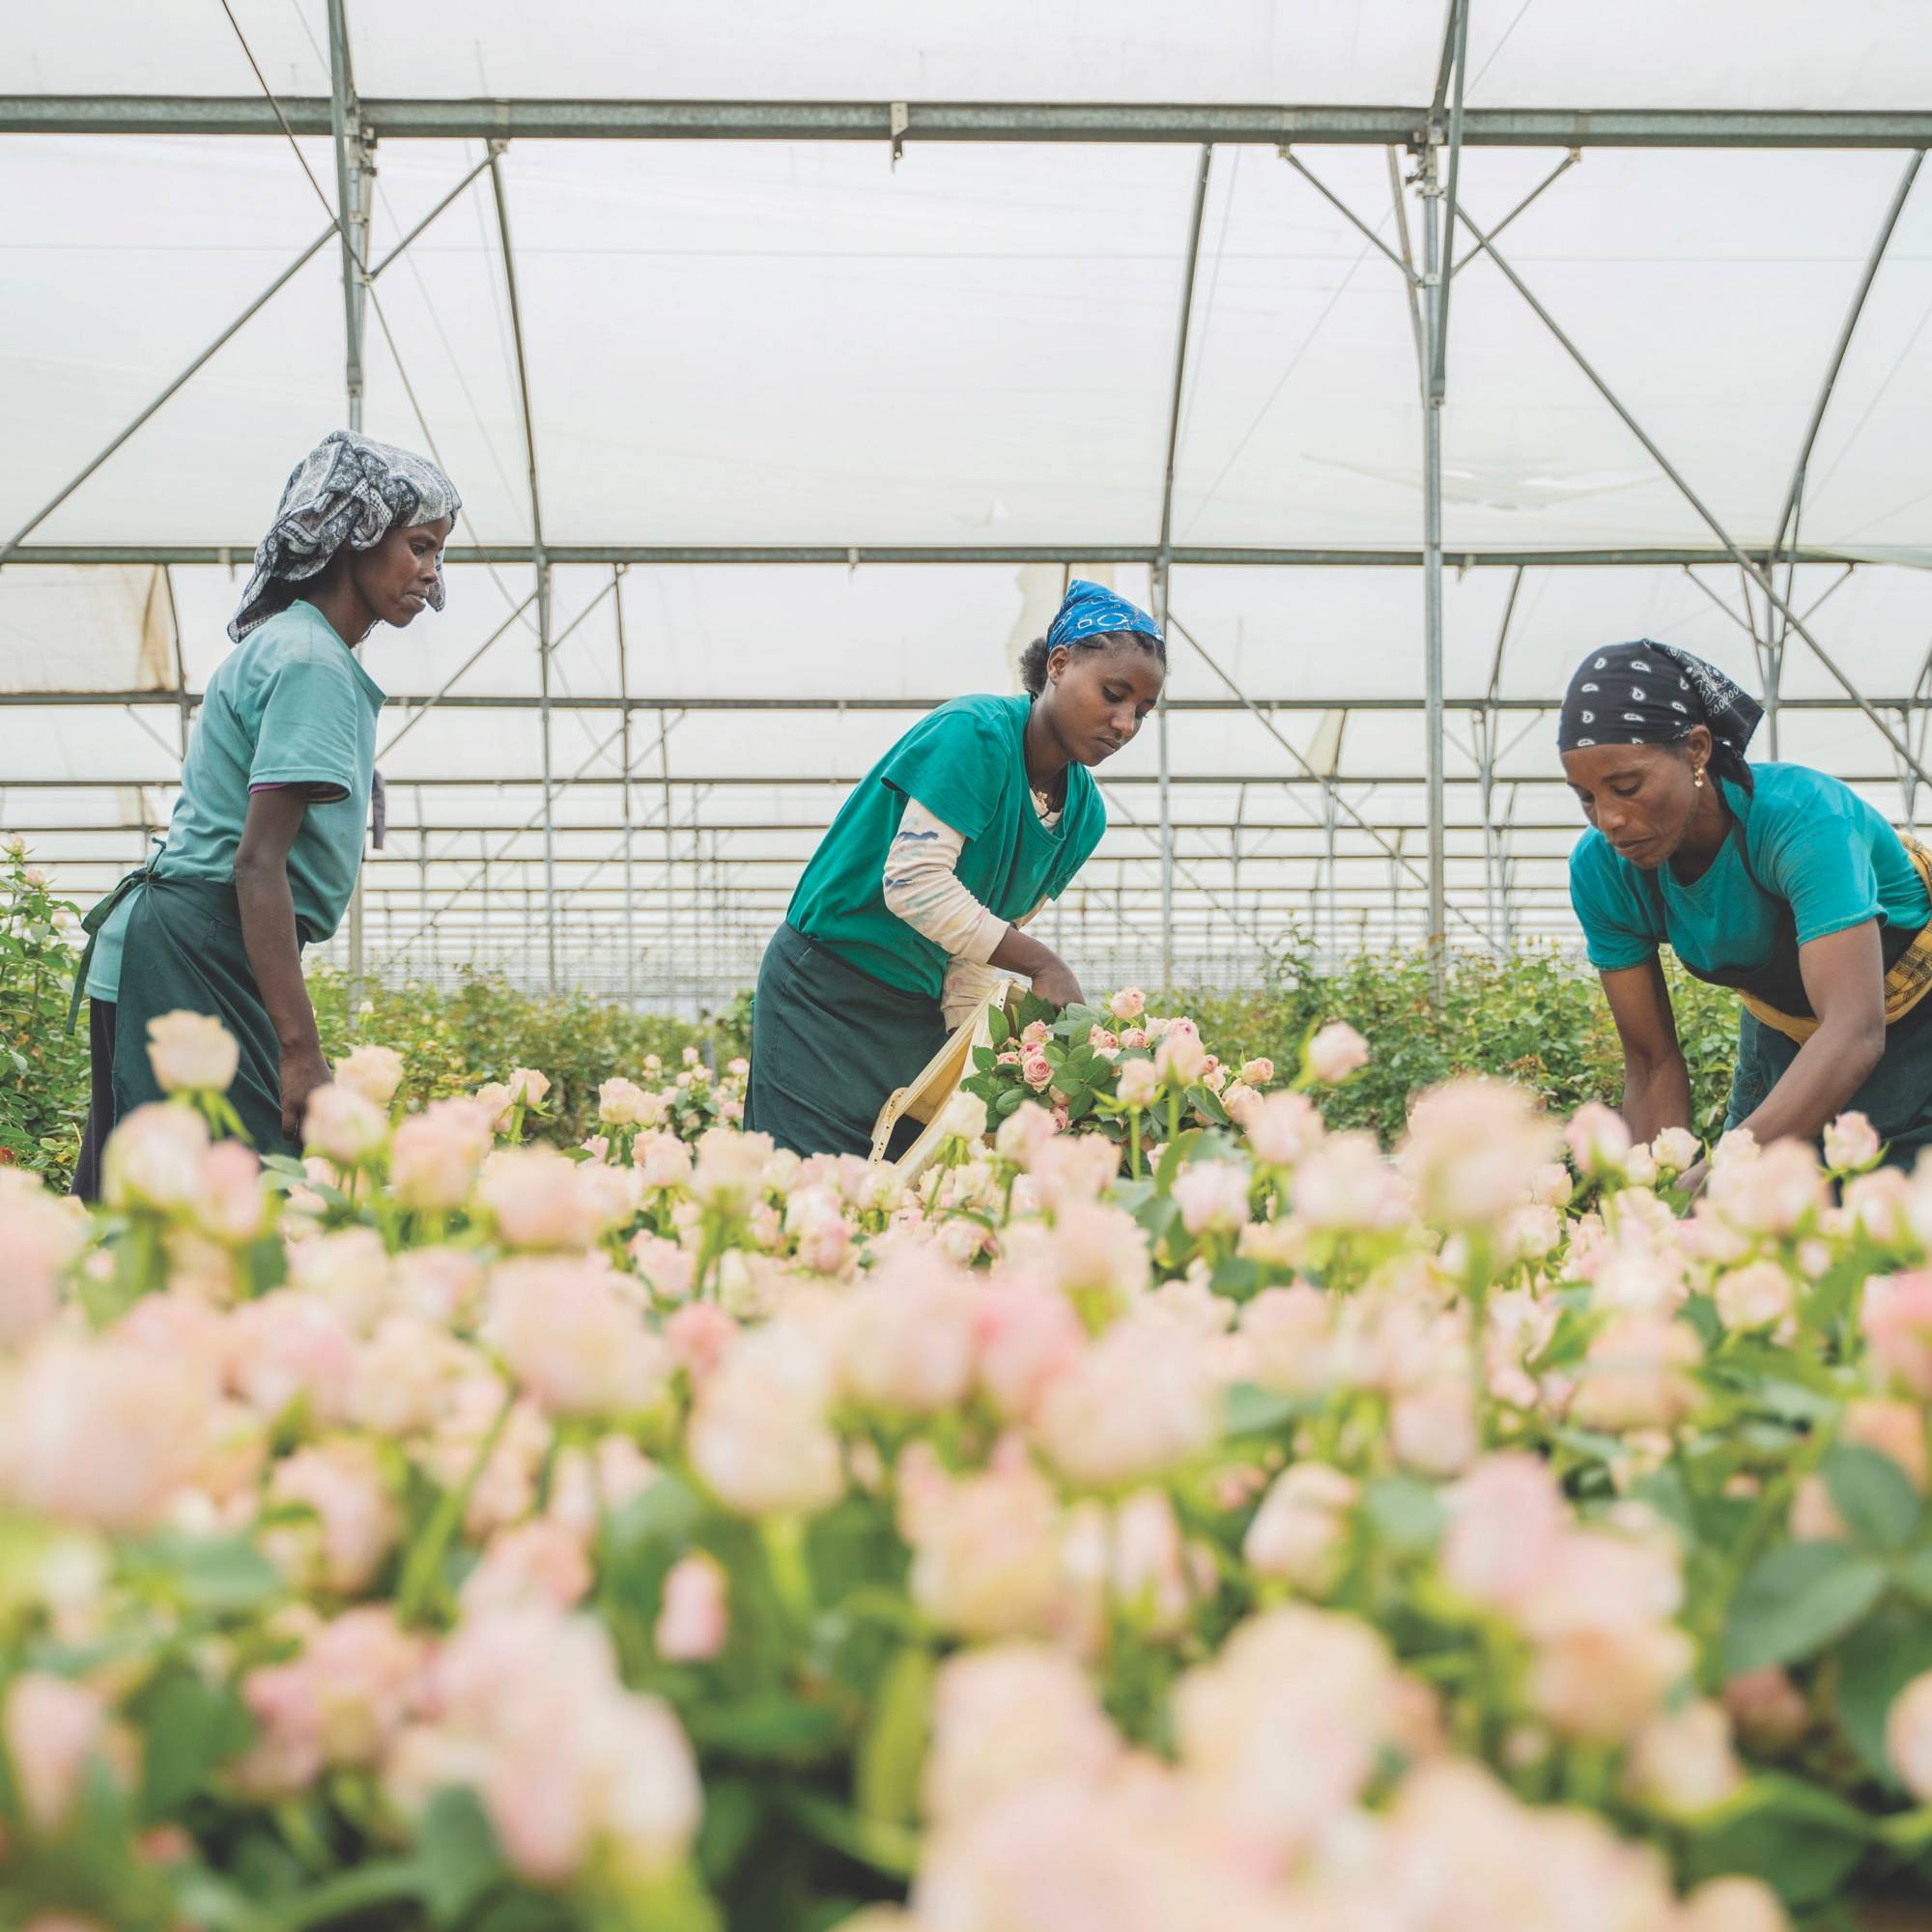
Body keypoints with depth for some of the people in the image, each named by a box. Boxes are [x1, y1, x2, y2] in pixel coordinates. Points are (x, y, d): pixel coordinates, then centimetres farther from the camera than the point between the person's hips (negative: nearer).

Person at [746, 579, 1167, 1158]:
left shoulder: (1084, 814, 3)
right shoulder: (975, 733, -19)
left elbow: (984, 939, 6)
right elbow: (915, 883, -28)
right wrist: (1045, 966, -25)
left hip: (921, 1013, 7)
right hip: (825, 994, -7)